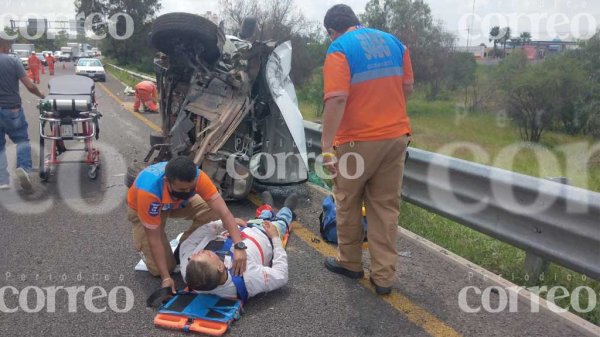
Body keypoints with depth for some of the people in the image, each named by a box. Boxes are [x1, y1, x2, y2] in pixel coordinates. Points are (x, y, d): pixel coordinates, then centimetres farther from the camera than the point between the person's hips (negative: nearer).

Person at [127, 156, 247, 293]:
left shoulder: (195, 177, -36)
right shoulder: (148, 192, -43)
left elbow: (223, 211, -38)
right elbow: (154, 238, -32)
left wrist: (239, 246, -50)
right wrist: (166, 277, -30)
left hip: (177, 202, 3)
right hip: (141, 208, -3)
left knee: (212, 212, -23)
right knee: (159, 268, -13)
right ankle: (140, 242, 17)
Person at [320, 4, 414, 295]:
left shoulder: (339, 49, -9)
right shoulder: (394, 42, 10)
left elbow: (336, 99, -21)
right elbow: (407, 88, 14)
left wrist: (327, 146, -22)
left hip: (358, 141, -5)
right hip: (396, 136, 5)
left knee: (348, 204, 14)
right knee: (386, 207, 10)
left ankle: (350, 263, 29)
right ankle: (384, 276, 14)